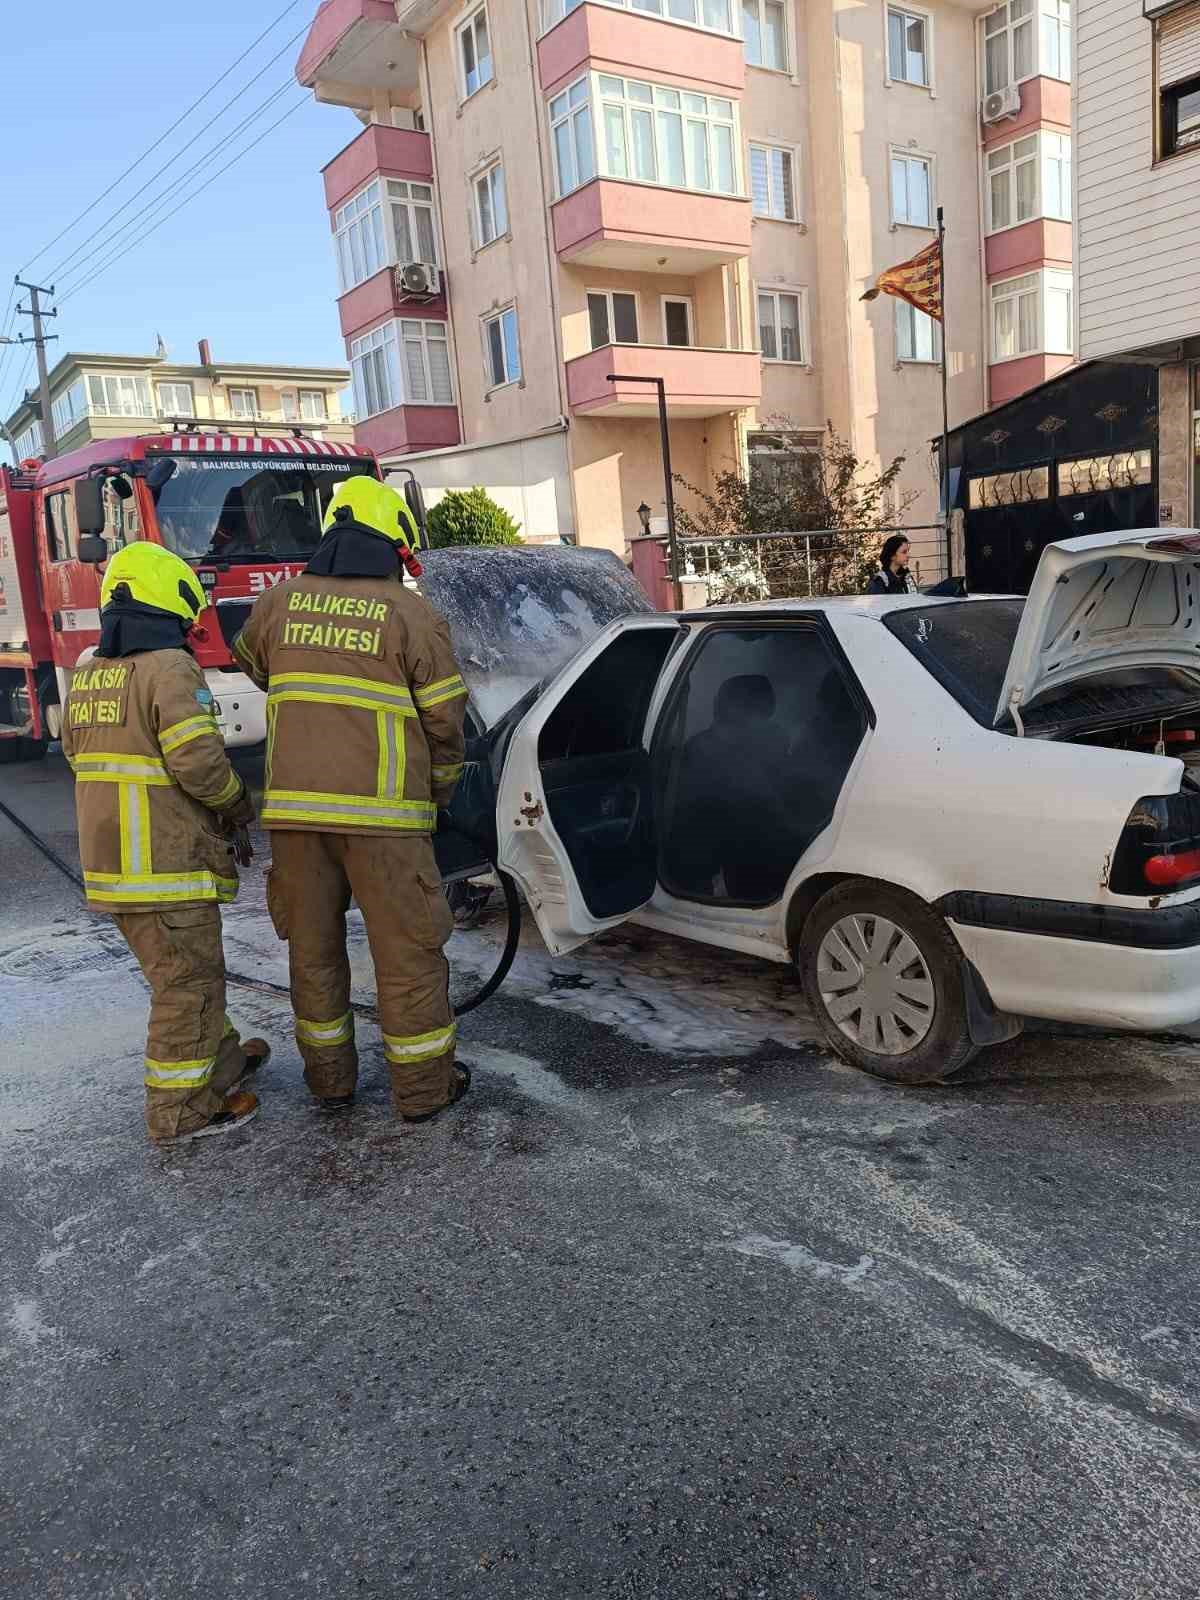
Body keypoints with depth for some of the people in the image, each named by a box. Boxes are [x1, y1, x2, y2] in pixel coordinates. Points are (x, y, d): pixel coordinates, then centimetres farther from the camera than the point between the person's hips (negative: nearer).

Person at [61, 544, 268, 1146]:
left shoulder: (87, 676, 13)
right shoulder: (169, 667, -14)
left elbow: (82, 758, 20)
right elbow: (198, 761, -22)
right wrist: (238, 807, -4)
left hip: (108, 859, 9)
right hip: (166, 861, -9)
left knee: (181, 971, 22)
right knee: (187, 982, 3)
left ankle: (218, 1058, 38)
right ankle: (180, 1109, 12)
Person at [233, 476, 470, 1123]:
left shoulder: (278, 602, 7)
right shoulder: (413, 615, -3)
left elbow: (252, 664, 28)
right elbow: (444, 721, -1)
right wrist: (439, 790, 16)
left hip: (293, 806, 4)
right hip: (382, 813, -4)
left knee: (312, 945, 16)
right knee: (406, 950, 7)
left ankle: (329, 1078, 29)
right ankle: (423, 1088, 17)